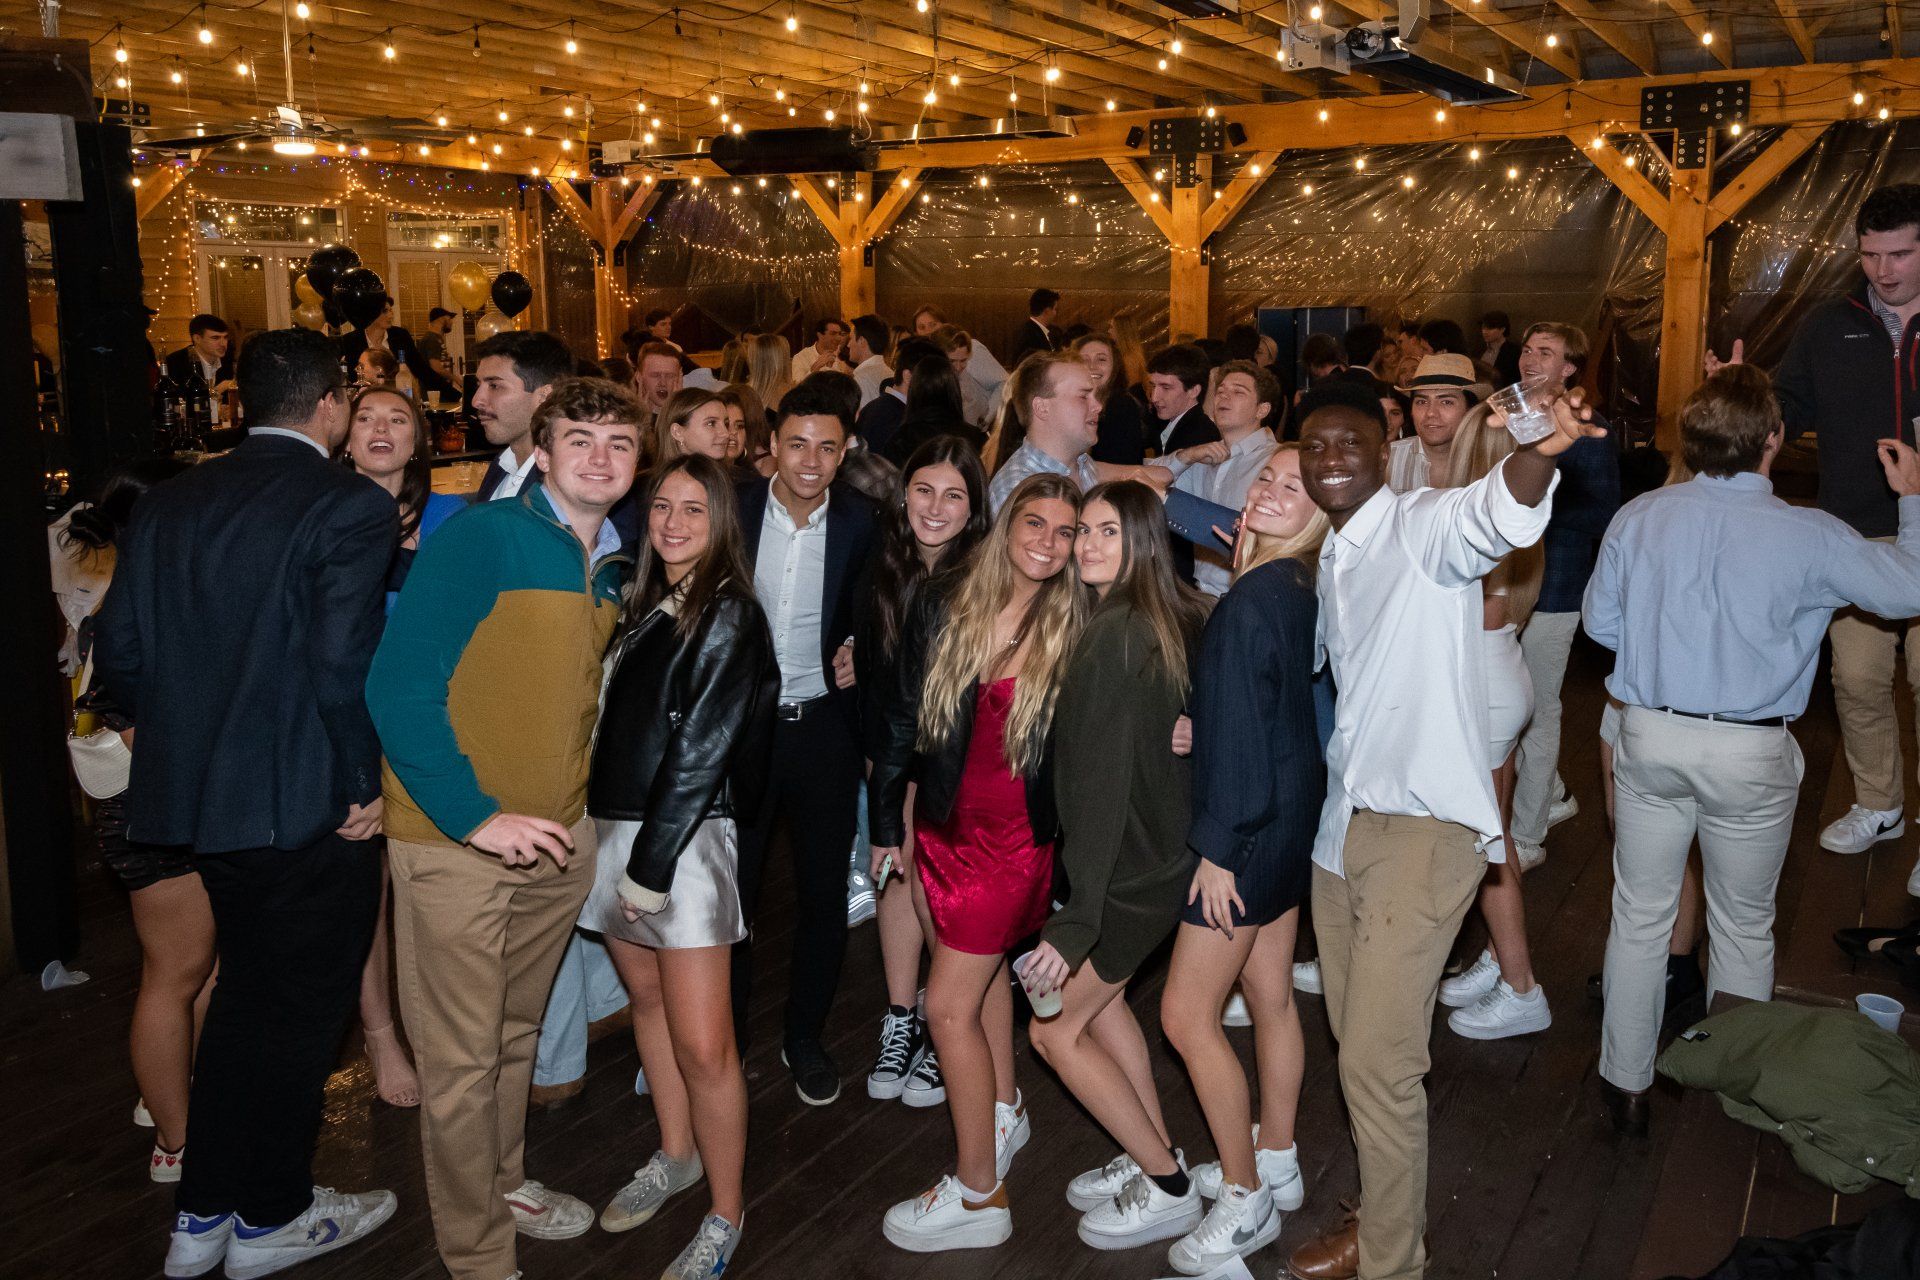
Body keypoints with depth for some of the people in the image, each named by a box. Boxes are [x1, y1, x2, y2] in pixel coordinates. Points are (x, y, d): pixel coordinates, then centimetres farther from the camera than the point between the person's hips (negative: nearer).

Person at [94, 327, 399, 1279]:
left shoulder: (170, 502, 5)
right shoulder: (350, 505, -15)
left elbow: (119, 653, 4)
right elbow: (342, 664, -23)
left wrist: (181, 737, 18)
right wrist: (361, 786, -11)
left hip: (197, 796, 7)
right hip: (306, 801, -7)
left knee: (246, 988, 23)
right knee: (299, 1004, 11)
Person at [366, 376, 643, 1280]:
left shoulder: (613, 568, 7)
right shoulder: (480, 535, -14)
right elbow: (398, 686, -19)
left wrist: (577, 806, 8)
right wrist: (475, 818, -21)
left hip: (558, 838, 6)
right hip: (452, 837, -6)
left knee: (516, 1035, 20)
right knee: (462, 1060, 4)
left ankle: (504, 1185, 41)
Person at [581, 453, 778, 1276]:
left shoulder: (728, 615, -9)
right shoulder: (644, 603, 14)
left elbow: (701, 751, -14)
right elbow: (615, 726, 11)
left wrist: (652, 864, -15)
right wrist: (617, 852, 3)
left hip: (685, 837, -7)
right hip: (613, 826, 7)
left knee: (701, 1043, -7)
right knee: (645, 996, 17)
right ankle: (675, 1156, 35)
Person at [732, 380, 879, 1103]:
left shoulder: (861, 523, -4)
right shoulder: (732, 512, -6)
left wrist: (859, 654, -6)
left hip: (823, 726, 1)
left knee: (824, 891, 9)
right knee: (731, 887, 9)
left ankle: (805, 1037, 28)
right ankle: (724, 1036, 28)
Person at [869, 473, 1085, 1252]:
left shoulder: (1075, 631, -11)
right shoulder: (942, 613, -3)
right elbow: (903, 720, 4)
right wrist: (887, 821, 8)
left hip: (1015, 836, -5)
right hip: (943, 826, 5)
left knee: (949, 1005, -4)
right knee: (983, 971, 23)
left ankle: (978, 1195, 10)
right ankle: (1005, 1112, 46)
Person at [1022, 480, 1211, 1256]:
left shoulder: (1113, 637, -23)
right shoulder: (1169, 620, 3)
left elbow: (1105, 782, -27)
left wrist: (1077, 920, -28)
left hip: (1135, 867, -9)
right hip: (1164, 847, 9)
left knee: (1054, 1028, 3)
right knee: (1099, 996, 25)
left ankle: (1168, 1191, 15)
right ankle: (1155, 1158, 37)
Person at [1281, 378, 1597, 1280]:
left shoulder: (1426, 526, -11)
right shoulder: (1329, 560, 14)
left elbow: (1496, 514, -35)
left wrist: (1541, 453, -56)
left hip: (1424, 826, -8)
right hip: (1343, 818, 8)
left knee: (1379, 1063, -3)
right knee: (1357, 1047, 18)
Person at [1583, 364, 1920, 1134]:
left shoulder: (1638, 517, -8)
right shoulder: (1810, 537, -14)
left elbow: (1600, 622, 2)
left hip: (1651, 737, 2)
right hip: (1750, 754, -1)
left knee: (1640, 915, 15)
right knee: (1743, 926, 18)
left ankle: (1626, 1083, 26)